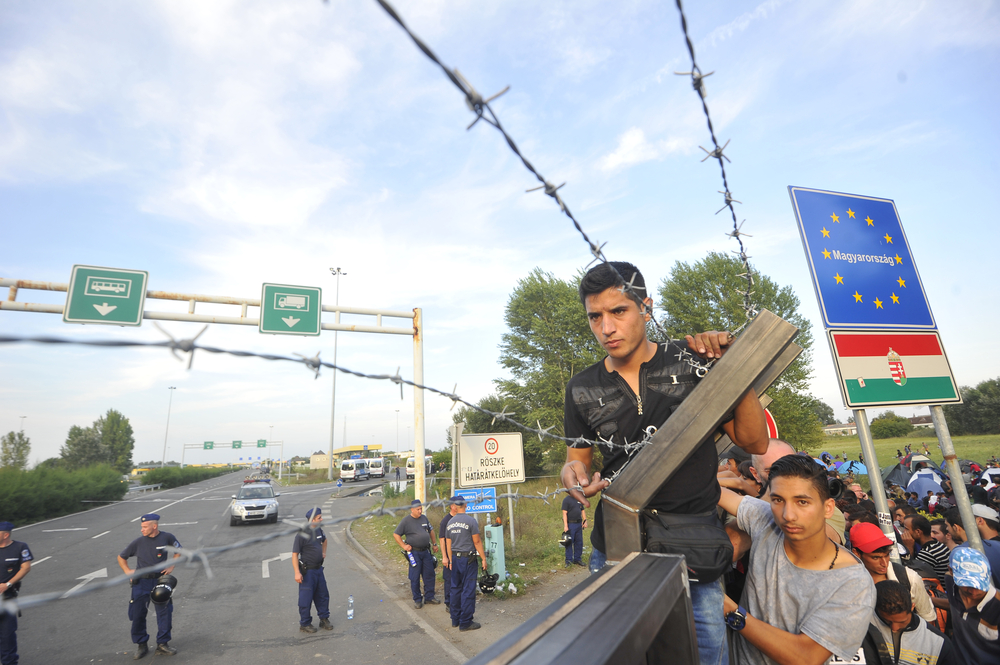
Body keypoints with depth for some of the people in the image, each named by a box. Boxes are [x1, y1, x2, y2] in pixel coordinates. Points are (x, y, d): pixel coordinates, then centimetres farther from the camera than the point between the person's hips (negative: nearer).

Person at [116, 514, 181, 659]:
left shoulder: (167, 538, -7)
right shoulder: (138, 542, -5)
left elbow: (178, 551, 9)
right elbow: (121, 557, 11)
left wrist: (171, 567, 0)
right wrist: (127, 571, -2)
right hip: (141, 582, 1)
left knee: (164, 612, 0)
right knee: (137, 614, 6)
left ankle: (162, 644, 15)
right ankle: (141, 645, 26)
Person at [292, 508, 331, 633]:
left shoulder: (319, 530, 2)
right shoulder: (301, 535, -21)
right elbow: (294, 554, -19)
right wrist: (297, 572, -22)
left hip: (319, 568, 7)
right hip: (307, 571, -7)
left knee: (323, 595, 16)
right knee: (306, 598, 5)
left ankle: (324, 619, 31)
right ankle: (304, 624, 23)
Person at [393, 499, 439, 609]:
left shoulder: (424, 518, 7)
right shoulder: (406, 521, -7)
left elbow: (431, 530, 20)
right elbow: (396, 534, -3)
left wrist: (434, 544, 17)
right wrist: (403, 546, -8)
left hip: (426, 551, 5)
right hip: (414, 552, -4)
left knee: (429, 575, 8)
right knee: (415, 577, 2)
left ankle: (429, 597, 21)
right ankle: (417, 600, 17)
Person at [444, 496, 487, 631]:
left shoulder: (450, 522, 4)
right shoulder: (471, 521, -13)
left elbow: (448, 544, 10)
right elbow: (477, 542, -11)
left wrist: (451, 560, 20)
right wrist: (483, 558, -3)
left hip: (455, 558, 6)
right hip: (468, 559, -6)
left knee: (455, 588, 15)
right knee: (468, 590, 1)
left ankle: (455, 620, 24)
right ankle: (465, 622, 6)